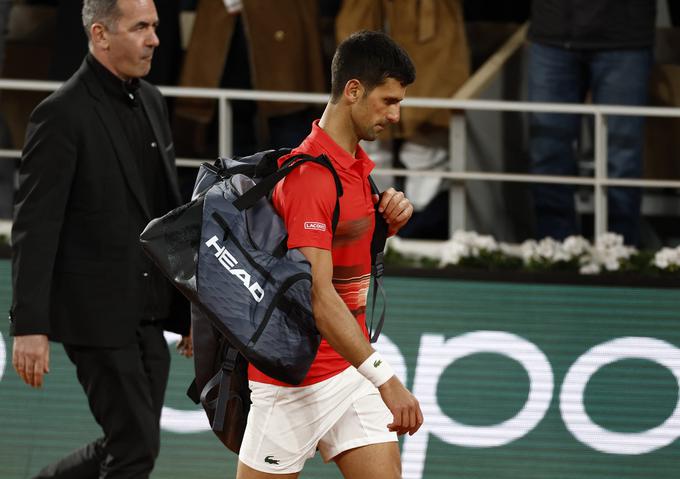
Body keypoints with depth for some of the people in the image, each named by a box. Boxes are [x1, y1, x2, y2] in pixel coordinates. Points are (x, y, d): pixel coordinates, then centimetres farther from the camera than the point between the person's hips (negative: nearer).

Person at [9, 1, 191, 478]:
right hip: (97, 317, -8)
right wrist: (29, 326, -20)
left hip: (148, 314, 8)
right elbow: (34, 227, -16)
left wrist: (187, 304, 18)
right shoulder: (63, 115, -13)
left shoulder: (151, 102, 12)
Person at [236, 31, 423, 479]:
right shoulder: (310, 176, -21)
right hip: (293, 383, -8)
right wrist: (385, 379, -33)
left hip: (352, 370, 8)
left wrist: (395, 211, 2)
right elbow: (319, 297, -28)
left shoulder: (359, 164, 8)